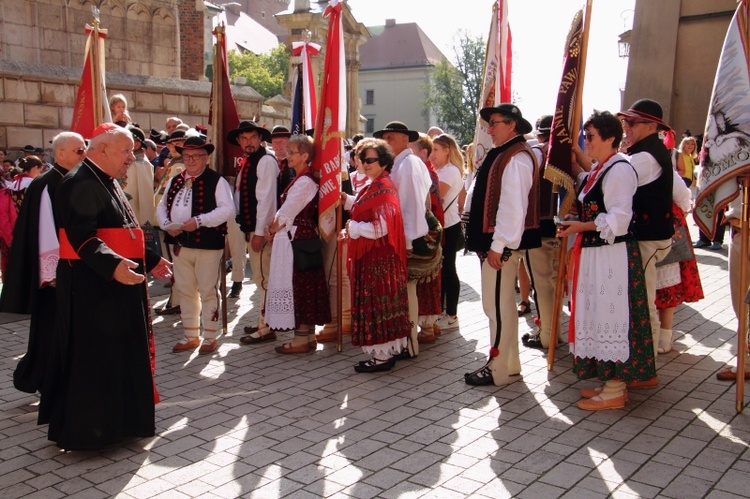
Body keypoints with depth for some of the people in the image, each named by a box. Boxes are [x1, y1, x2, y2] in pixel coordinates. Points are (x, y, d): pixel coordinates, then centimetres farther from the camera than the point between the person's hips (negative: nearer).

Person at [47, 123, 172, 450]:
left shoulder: (107, 184, 18)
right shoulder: (80, 184, -15)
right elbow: (80, 236, -27)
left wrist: (150, 261, 23)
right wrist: (113, 265, -41)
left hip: (117, 287, 10)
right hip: (91, 287, -10)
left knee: (121, 353, 16)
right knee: (93, 357, -3)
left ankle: (116, 417, 29)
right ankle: (84, 429, 10)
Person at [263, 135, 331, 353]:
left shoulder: (304, 182, -16)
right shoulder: (301, 179, 15)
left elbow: (286, 214, -15)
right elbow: (286, 212, 13)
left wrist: (271, 230, -1)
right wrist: (273, 228, 0)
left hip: (298, 240, -10)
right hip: (302, 238, 10)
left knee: (299, 286, -3)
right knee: (305, 286, 12)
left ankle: (301, 339, 6)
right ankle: (309, 336, 20)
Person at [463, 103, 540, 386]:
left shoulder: (516, 158, -16)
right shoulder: (502, 154, 16)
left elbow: (513, 206, -22)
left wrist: (499, 245, -21)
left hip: (502, 245, -11)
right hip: (494, 242, 11)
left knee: (497, 306, -3)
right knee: (502, 305, 17)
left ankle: (499, 370, 7)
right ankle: (509, 363, 29)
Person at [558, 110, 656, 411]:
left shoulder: (619, 170, -14)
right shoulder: (597, 169, 16)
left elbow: (618, 218, -20)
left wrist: (582, 226, -20)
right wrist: (575, 221, 5)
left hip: (613, 255, -10)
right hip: (595, 253, 10)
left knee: (611, 316, -3)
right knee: (600, 315, 14)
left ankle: (615, 391, 7)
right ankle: (611, 381, 25)